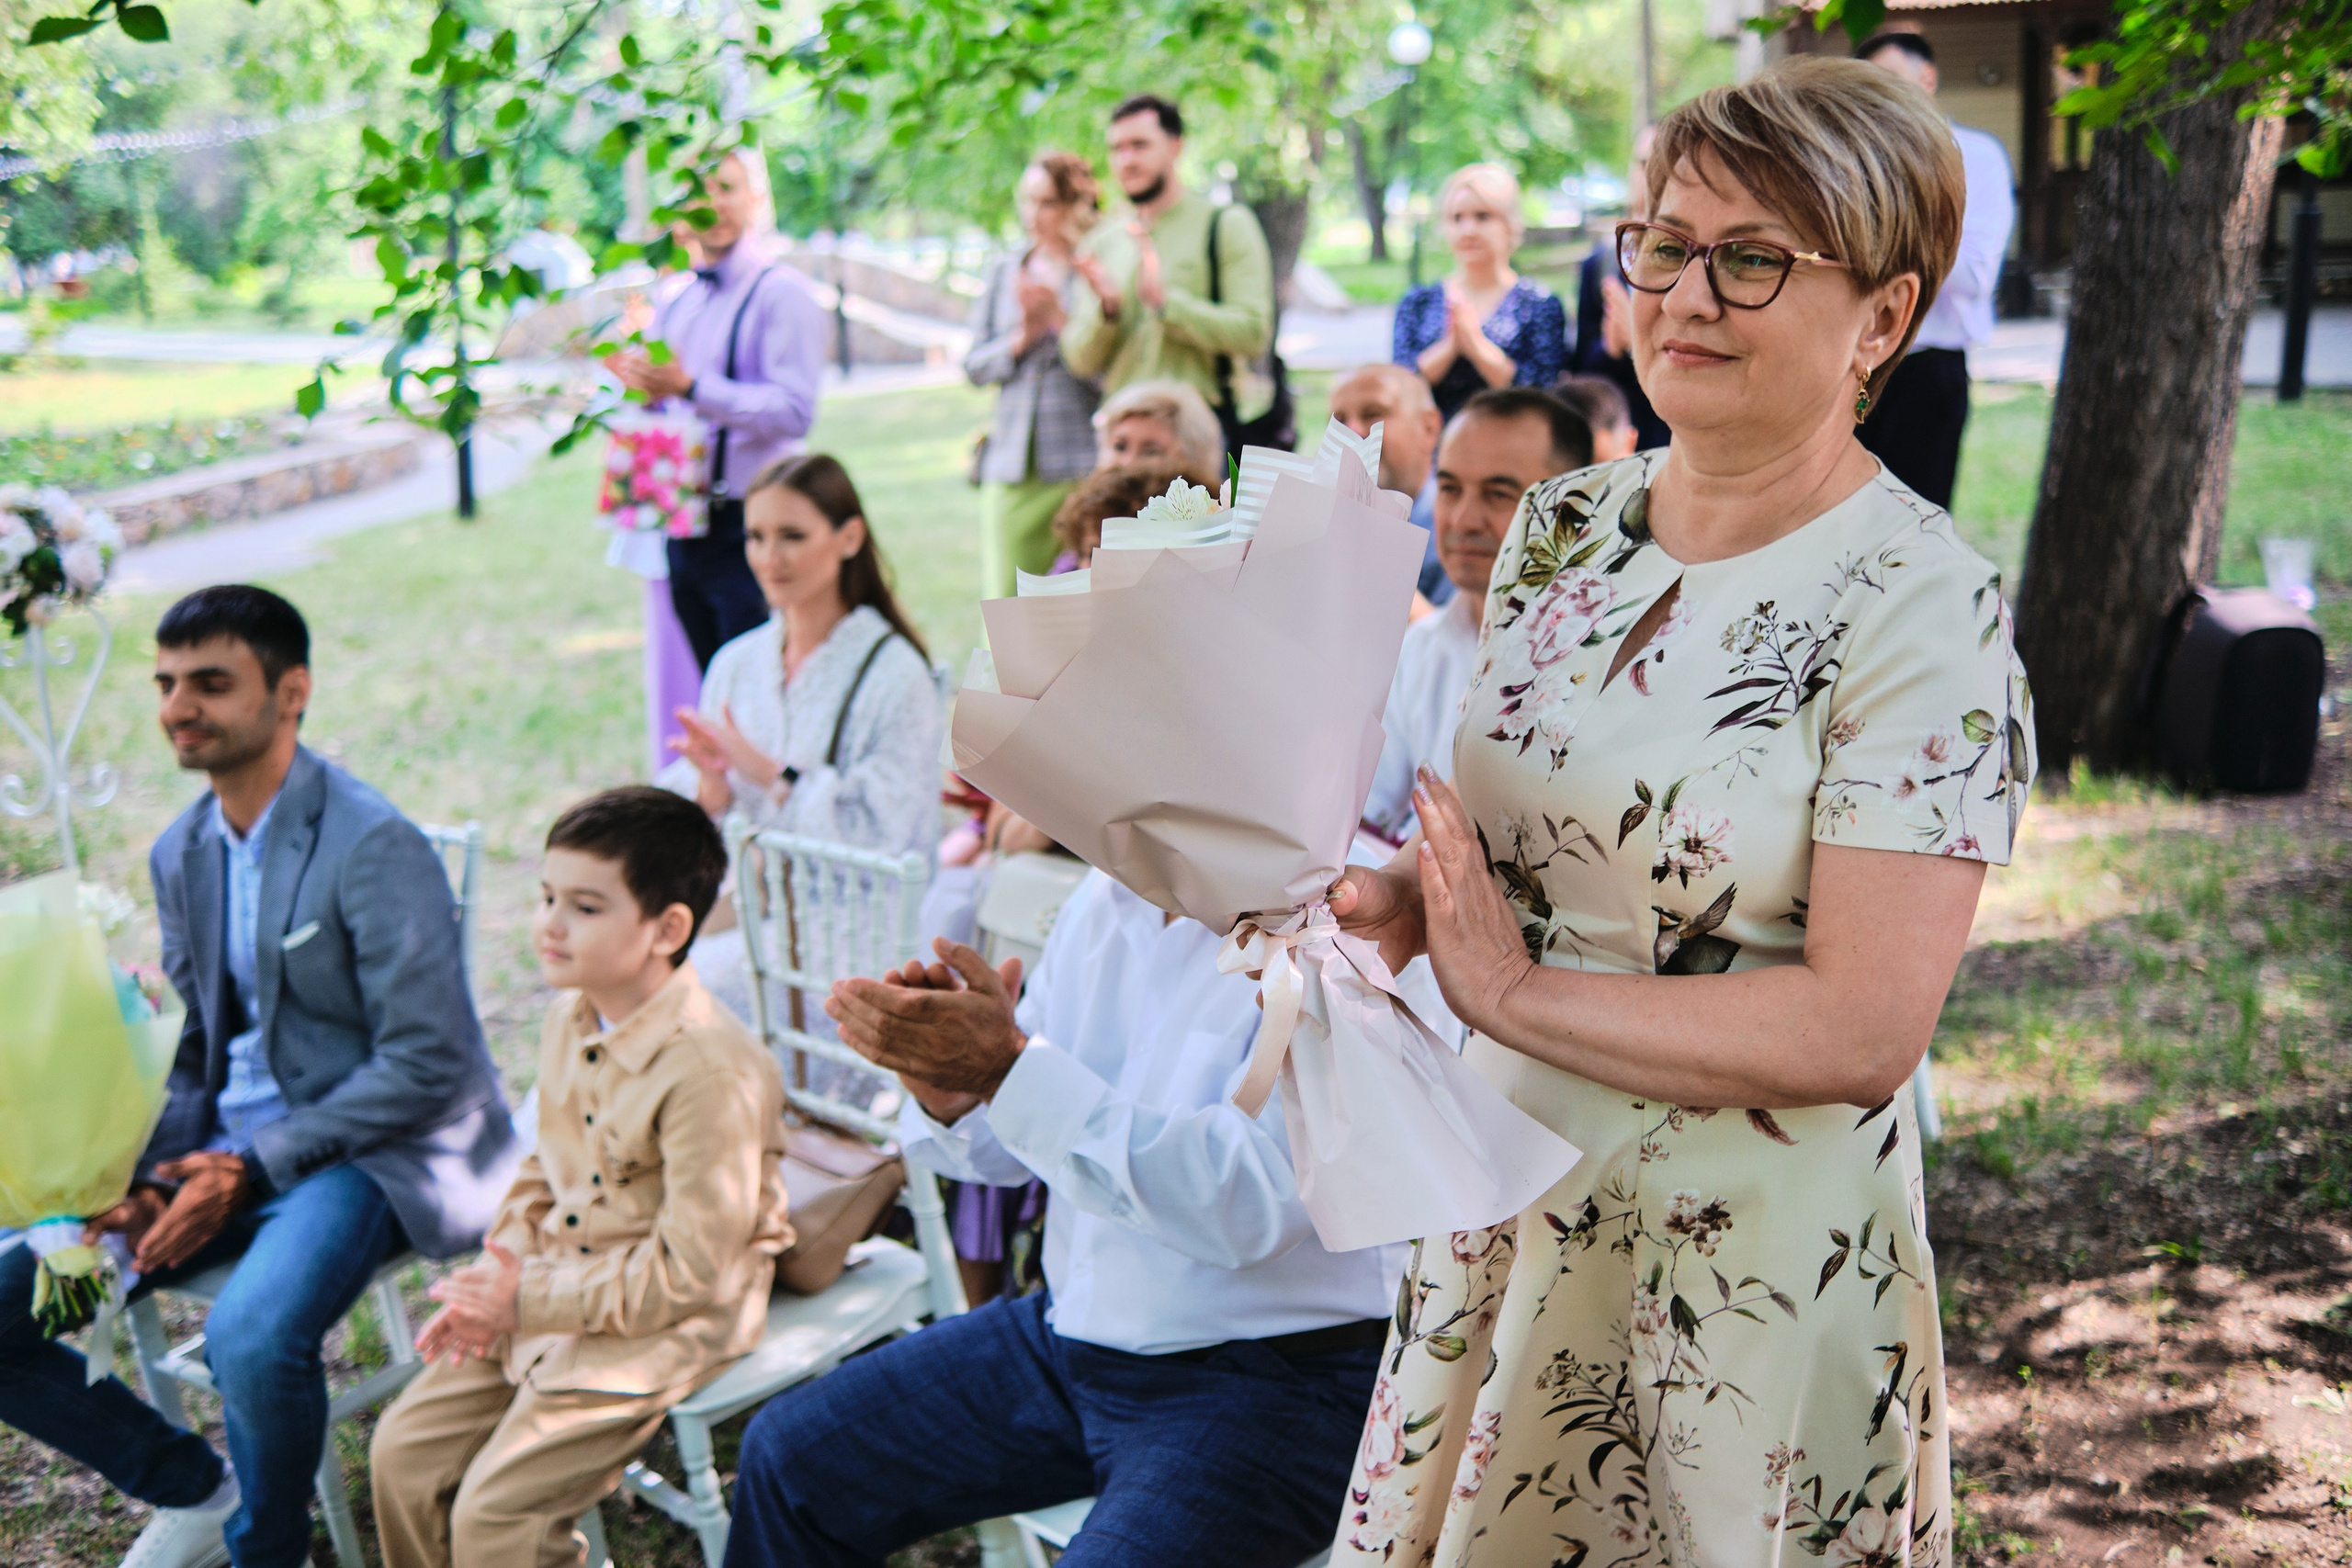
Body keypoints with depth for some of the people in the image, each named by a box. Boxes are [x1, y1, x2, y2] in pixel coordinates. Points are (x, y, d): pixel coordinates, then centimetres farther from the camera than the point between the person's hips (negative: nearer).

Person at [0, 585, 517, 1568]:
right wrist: (148, 1178, -3)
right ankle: (194, 1488, 17)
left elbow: (426, 1064, -17)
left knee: (252, 1332, -35)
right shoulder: (181, 853, 10)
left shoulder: (373, 847, -16)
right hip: (228, 1149, 8)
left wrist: (252, 1170, -19)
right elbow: (193, 1046, 17)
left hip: (369, 1154, -8)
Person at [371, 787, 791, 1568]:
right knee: (401, 1452, 5)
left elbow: (687, 1274, -23)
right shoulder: (571, 1018, 2)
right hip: (551, 1300, 8)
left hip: (661, 1328, -8)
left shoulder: (711, 1071, -26)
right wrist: (495, 1276, -1)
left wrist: (528, 1298, -17)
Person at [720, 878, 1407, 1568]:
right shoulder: (1104, 901, 5)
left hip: (1262, 1378, -7)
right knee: (788, 1455, 7)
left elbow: (1251, 1206, -30)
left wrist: (1008, 1066, -30)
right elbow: (1007, 1148, 13)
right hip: (1071, 1328, 8)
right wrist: (948, 1092, -12)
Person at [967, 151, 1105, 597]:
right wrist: (1022, 338, -1)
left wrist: (1060, 320, -12)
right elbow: (974, 366, 15)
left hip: (1082, 464, -4)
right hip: (1012, 463, 5)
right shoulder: (1005, 271, 16)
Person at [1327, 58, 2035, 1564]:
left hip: (1755, 1267, -6)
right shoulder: (1563, 526, 2)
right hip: (1512, 1204, 6)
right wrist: (1382, 899, -10)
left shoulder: (1924, 608, -17)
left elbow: (1861, 1029, -23)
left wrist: (1515, 989, -20)